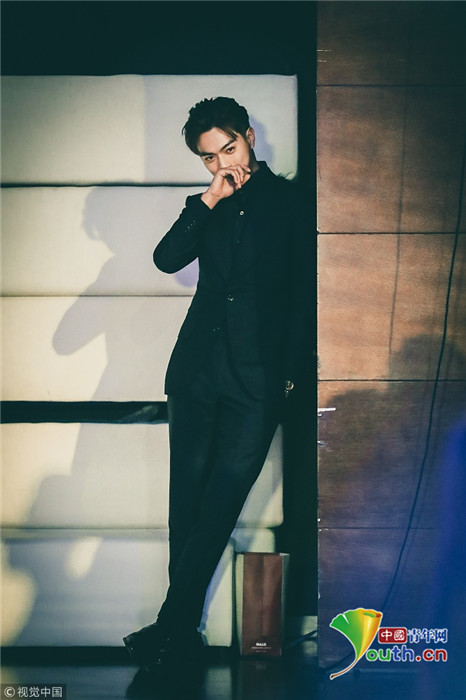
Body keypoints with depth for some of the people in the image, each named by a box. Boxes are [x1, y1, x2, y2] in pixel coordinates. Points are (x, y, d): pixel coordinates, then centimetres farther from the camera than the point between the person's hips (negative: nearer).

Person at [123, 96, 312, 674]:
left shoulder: (291, 203, 5)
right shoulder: (209, 206, 16)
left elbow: (306, 294, 4)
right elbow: (166, 258, 1)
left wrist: (291, 372, 0)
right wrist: (210, 200, -5)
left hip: (256, 378, -4)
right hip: (197, 371, 4)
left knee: (219, 505, -9)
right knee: (186, 503, 2)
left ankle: (170, 627, -5)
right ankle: (183, 633, 7)